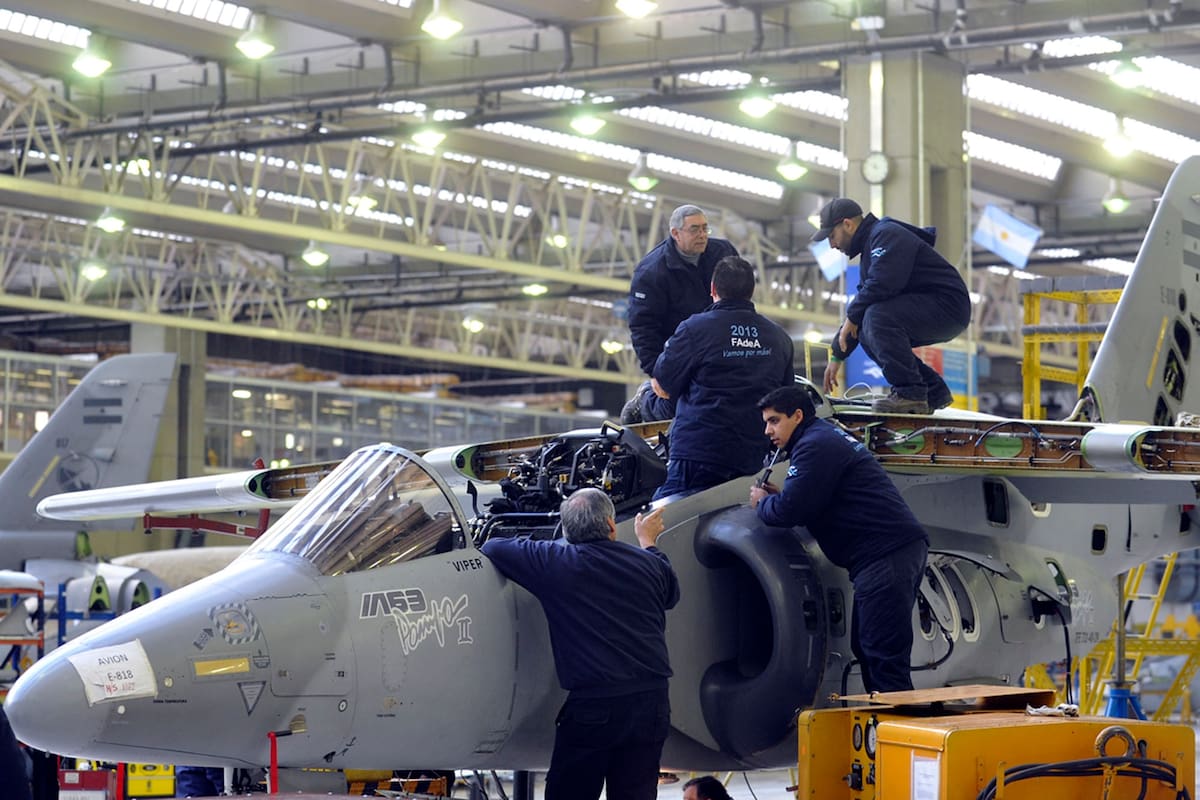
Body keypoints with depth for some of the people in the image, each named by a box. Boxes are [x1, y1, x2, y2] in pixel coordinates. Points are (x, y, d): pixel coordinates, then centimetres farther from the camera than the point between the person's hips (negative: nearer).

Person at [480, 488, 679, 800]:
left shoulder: (556, 561, -5)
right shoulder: (647, 563, 7)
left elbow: (492, 548, 4)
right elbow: (671, 593, 31)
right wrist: (647, 542, 47)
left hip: (592, 705, -4)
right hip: (652, 703, 4)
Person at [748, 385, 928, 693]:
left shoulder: (815, 446, -9)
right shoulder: (828, 437, 25)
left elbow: (789, 511, -16)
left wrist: (762, 502, 6)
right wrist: (777, 496, 16)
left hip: (886, 553, -11)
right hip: (901, 551, 11)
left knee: (882, 656, -13)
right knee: (865, 648, 15)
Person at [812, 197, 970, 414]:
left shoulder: (887, 235, -13)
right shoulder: (870, 245, 19)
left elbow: (881, 284, -28)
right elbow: (864, 297, 23)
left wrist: (852, 317, -11)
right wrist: (837, 357, 21)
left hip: (947, 305, -11)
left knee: (878, 316, -26)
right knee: (866, 333, 8)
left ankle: (910, 394, -20)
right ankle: (934, 392, 10)